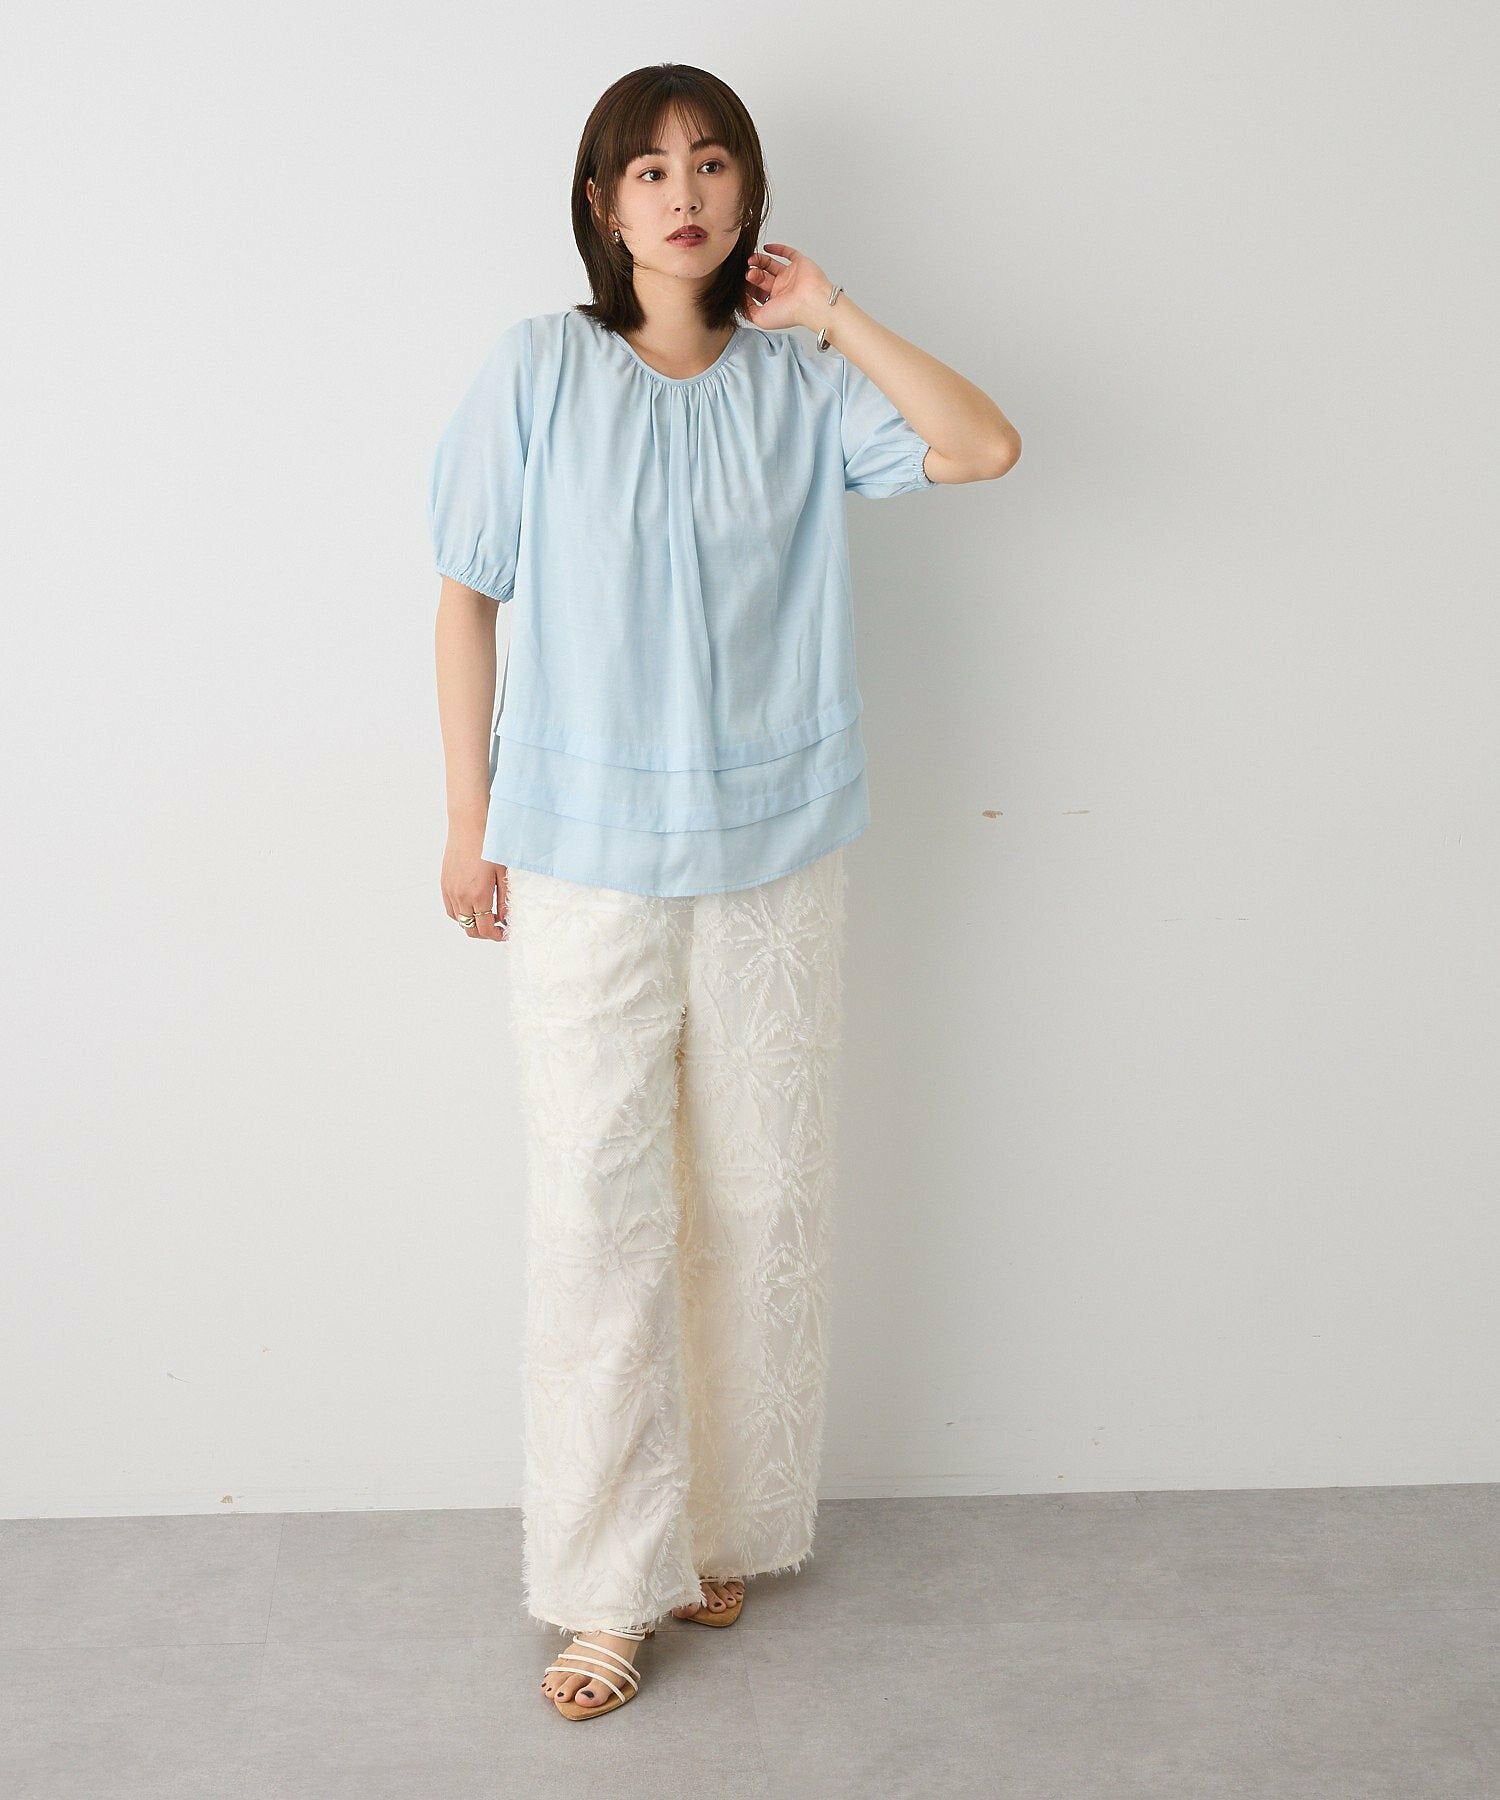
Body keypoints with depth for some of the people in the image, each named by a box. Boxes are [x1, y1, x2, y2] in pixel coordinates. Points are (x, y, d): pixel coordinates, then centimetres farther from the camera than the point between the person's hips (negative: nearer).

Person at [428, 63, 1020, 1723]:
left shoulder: (797, 383, 4)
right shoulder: (539, 372, -2)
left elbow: (985, 446, -7)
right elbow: (470, 596, 1)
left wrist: (828, 314, -4)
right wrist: (470, 824, 0)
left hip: (776, 855, 2)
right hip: (583, 859, -2)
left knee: (764, 1204, 9)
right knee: (596, 1218, -1)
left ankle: (730, 1524, 27)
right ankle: (602, 1585, 11)